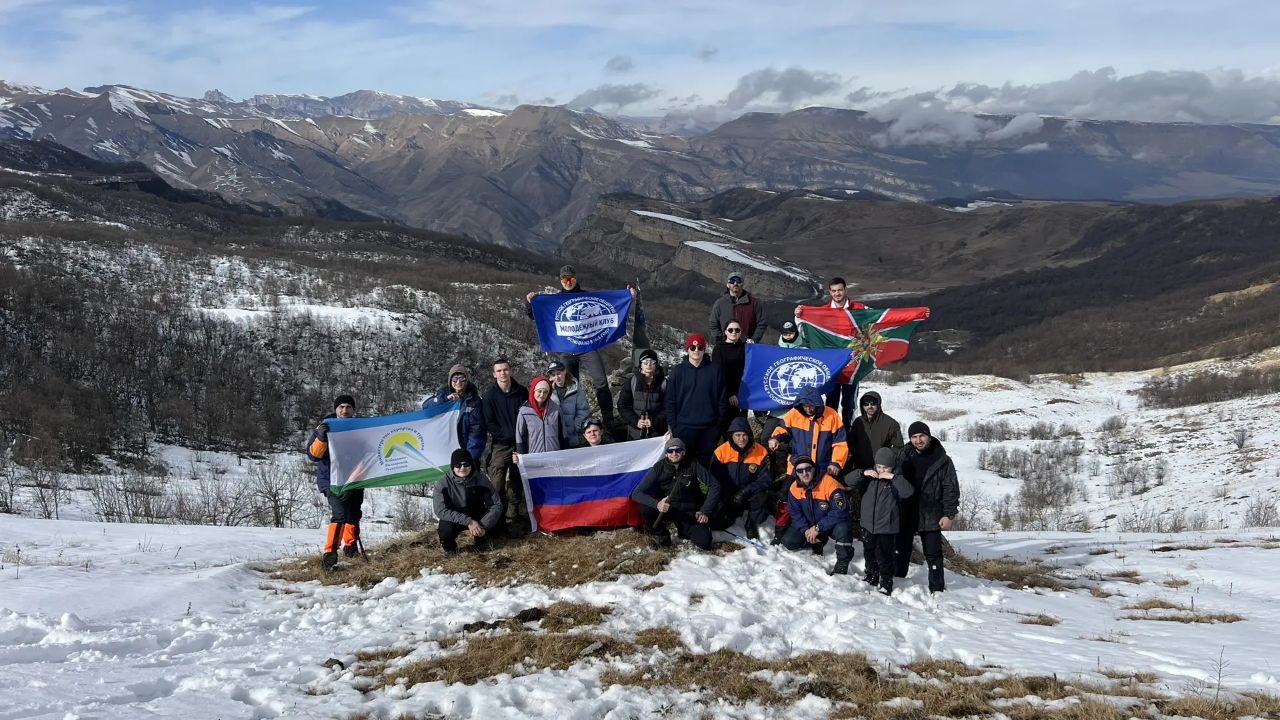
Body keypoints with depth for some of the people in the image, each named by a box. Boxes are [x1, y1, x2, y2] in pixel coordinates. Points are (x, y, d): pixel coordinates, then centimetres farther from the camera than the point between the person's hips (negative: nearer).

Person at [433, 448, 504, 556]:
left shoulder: (481, 479, -15)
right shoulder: (444, 483, -21)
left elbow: (496, 504, -15)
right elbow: (441, 510, -27)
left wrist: (483, 526, -29)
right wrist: (468, 522, -35)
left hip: (476, 516, 2)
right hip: (454, 519, -2)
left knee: (497, 518, -26)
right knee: (447, 528, -35)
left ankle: (481, 539, 7)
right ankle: (448, 545, 2)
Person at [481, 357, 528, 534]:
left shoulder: (522, 392, 4)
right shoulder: (489, 395, -2)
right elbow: (489, 423, -4)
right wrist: (508, 435, -11)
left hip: (519, 445, 3)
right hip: (500, 446, -3)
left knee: (516, 486, 8)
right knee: (497, 486, -13)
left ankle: (513, 520, 15)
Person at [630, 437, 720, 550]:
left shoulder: (693, 465, -14)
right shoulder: (659, 467, -14)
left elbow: (714, 485, -7)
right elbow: (636, 494, -19)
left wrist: (705, 511, -13)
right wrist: (657, 504, -37)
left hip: (689, 513, 0)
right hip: (666, 509, 0)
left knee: (705, 543, -21)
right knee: (646, 507, -31)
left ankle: (683, 530, 13)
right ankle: (660, 536, -2)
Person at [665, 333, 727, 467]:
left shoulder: (715, 370, 3)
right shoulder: (678, 371, 3)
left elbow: (722, 399, 5)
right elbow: (670, 402, 3)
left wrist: (720, 424, 0)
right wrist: (673, 426, -2)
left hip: (709, 429, 0)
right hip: (684, 428, 0)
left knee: (706, 463, 4)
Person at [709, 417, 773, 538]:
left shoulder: (761, 452, -10)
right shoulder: (721, 452, -10)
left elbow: (766, 479, -10)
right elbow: (714, 480, -4)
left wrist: (745, 491, -24)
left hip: (750, 496, -1)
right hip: (727, 497, 1)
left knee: (761, 498, -33)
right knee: (715, 523, -14)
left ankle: (752, 525, -3)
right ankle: (735, 514, 21)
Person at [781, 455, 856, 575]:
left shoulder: (829, 484, -27)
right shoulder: (795, 488, -8)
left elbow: (840, 512, -29)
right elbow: (795, 513, -3)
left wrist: (818, 528, -28)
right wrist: (806, 530, -20)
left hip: (831, 524, -5)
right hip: (809, 525, 5)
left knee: (843, 529, -38)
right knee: (788, 542, -11)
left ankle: (842, 565, -18)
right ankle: (818, 543, 16)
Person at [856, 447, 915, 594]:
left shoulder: (896, 481, -8)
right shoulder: (869, 478, 4)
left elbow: (909, 491, -27)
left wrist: (893, 477, -29)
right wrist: (863, 474, -13)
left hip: (887, 528, -5)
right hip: (868, 525, 5)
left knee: (884, 557, 0)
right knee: (869, 555, 21)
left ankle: (886, 585, 15)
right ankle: (871, 578, 41)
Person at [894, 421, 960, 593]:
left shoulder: (942, 461, -3)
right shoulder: (904, 457, 4)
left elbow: (951, 489, -3)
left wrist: (949, 514, -8)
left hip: (931, 516, -3)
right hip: (905, 513, 3)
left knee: (933, 554, 0)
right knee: (901, 551, 10)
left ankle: (937, 589, 8)